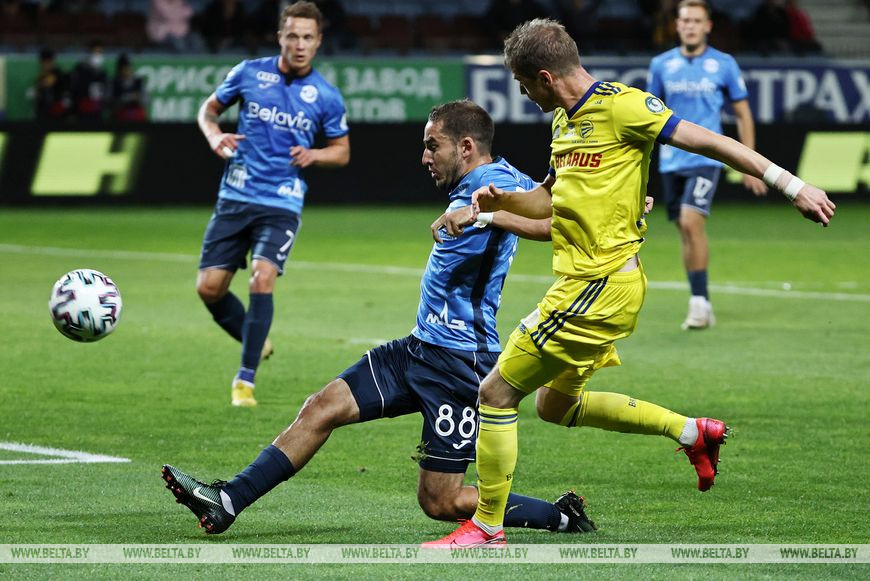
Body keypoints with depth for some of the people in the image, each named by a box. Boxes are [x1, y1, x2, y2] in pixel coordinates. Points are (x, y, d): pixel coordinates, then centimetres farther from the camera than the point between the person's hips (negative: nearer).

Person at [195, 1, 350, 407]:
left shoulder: (326, 96, -1)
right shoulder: (249, 73, 0)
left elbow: (342, 151, 11)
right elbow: (209, 109, 14)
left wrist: (312, 155, -10)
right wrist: (214, 136, -7)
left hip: (282, 205, -2)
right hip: (235, 197, 2)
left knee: (262, 277, -22)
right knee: (209, 287, -2)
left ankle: (246, 378, -13)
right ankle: (255, 341, 26)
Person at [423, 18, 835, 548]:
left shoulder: (621, 106, -15)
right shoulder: (566, 120, 13)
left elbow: (707, 141, -15)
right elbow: (549, 200, 26)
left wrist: (791, 185, -17)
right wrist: (500, 201, 5)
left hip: (602, 285, -10)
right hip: (582, 283, 10)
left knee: (497, 392, -6)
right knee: (556, 405, 22)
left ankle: (486, 528, 4)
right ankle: (693, 431, 28)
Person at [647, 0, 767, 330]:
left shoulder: (724, 65, 0)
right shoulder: (661, 65, 6)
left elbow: (743, 114, 6)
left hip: (706, 157, -4)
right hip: (671, 162, 4)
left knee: (691, 222, -21)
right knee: (686, 232, 7)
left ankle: (699, 301, -16)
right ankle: (701, 307, 16)